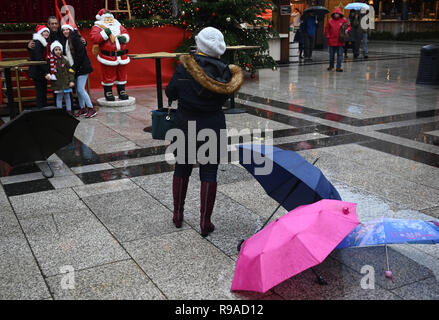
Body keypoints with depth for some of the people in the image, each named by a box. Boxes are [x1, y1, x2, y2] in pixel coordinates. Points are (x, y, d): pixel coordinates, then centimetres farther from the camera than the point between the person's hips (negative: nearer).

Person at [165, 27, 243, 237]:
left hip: (185, 124, 1)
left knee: (182, 169, 17)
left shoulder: (184, 68, -12)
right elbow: (226, 96, 2)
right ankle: (205, 223, 12)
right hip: (213, 125, 0)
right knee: (209, 172, 6)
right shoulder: (225, 72, -9)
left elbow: (170, 93, -3)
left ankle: (178, 215, 29)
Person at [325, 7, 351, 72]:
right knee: (331, 54, 11)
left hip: (340, 41, -1)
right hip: (332, 41, 1)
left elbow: (349, 26, 9)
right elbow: (327, 29, 10)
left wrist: (347, 30, -13)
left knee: (340, 54, -2)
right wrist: (328, 36, 1)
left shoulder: (344, 20, 0)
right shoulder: (330, 20, 3)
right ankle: (331, 65, 29)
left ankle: (338, 67, 2)